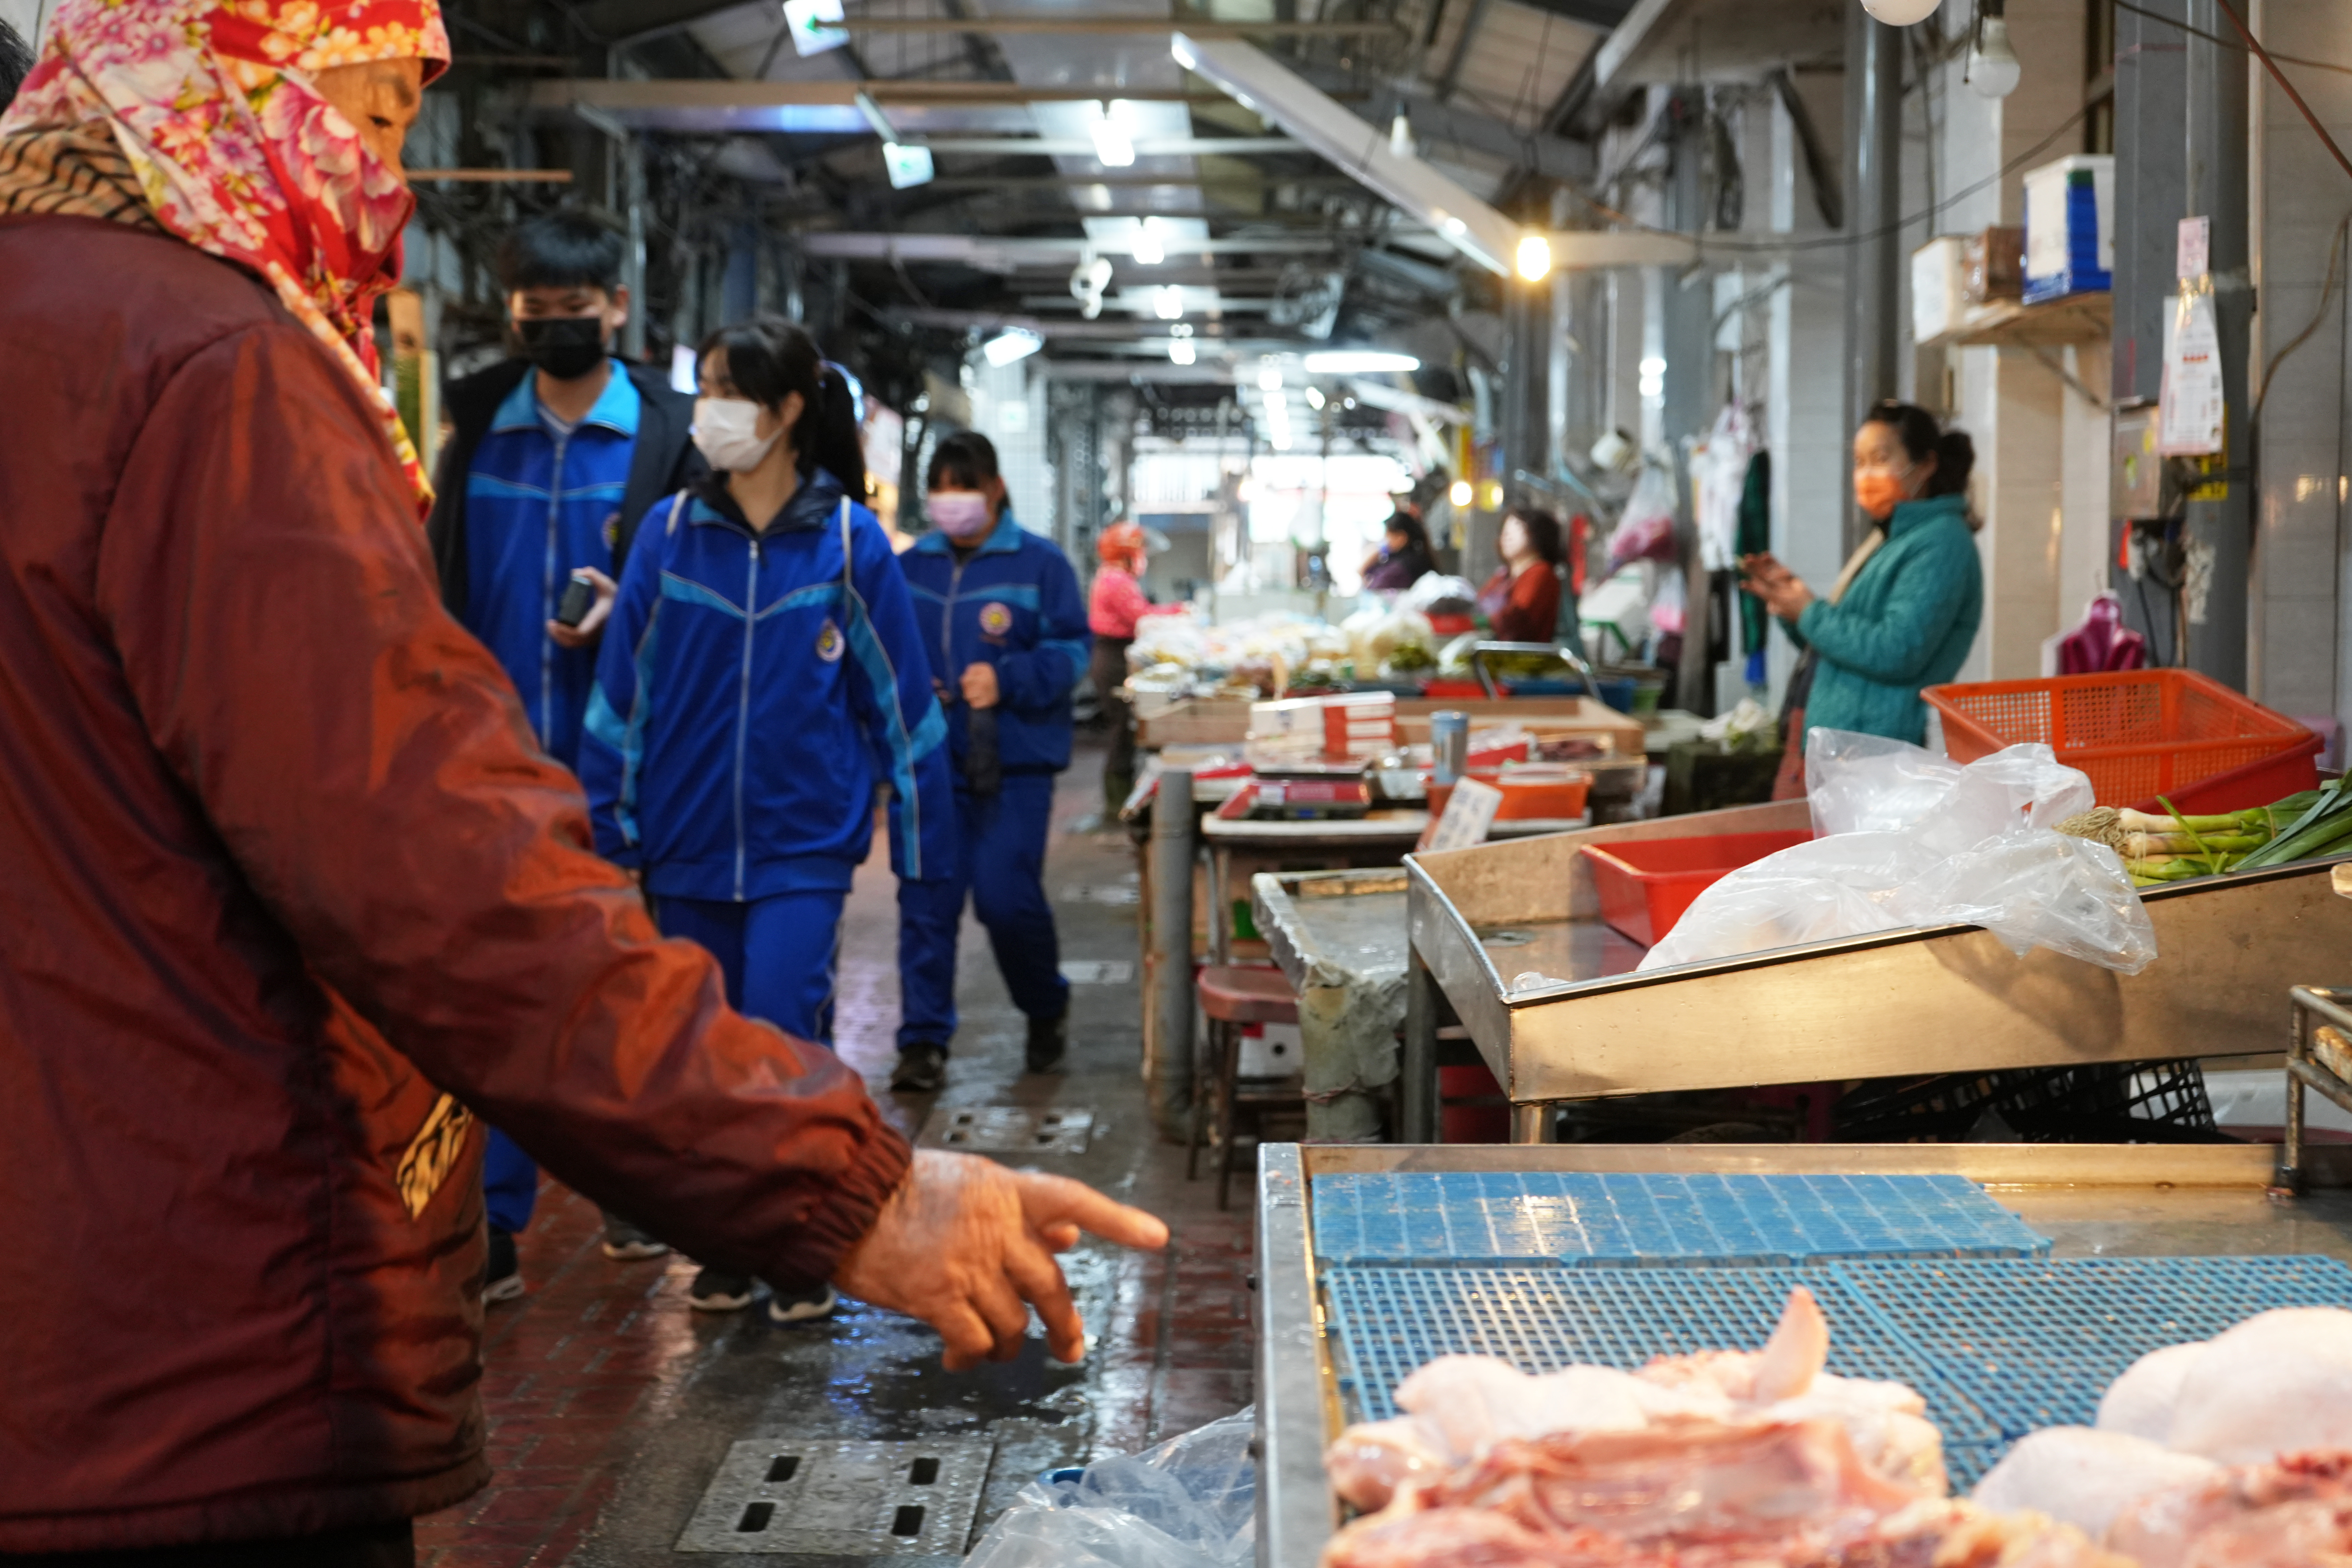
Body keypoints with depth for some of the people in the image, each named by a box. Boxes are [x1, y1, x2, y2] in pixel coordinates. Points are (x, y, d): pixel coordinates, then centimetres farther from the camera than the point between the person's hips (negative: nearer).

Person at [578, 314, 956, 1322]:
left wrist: (923, 838, 1)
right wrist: (606, 816, 0)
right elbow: (621, 685, 2)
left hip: (804, 840, -3)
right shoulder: (670, 533, 0)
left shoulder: (849, 542, -4)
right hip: (688, 841, 3)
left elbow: (900, 697, 0)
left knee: (781, 1038, -11)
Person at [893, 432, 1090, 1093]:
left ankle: (1047, 1007, 20)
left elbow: (1072, 649, -2)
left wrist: (1006, 680, -16)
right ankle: (923, 1040, 6)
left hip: (1013, 765, -3)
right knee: (925, 902, -1)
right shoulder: (910, 568, 11)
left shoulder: (1040, 564, 0)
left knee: (1006, 897, -8)